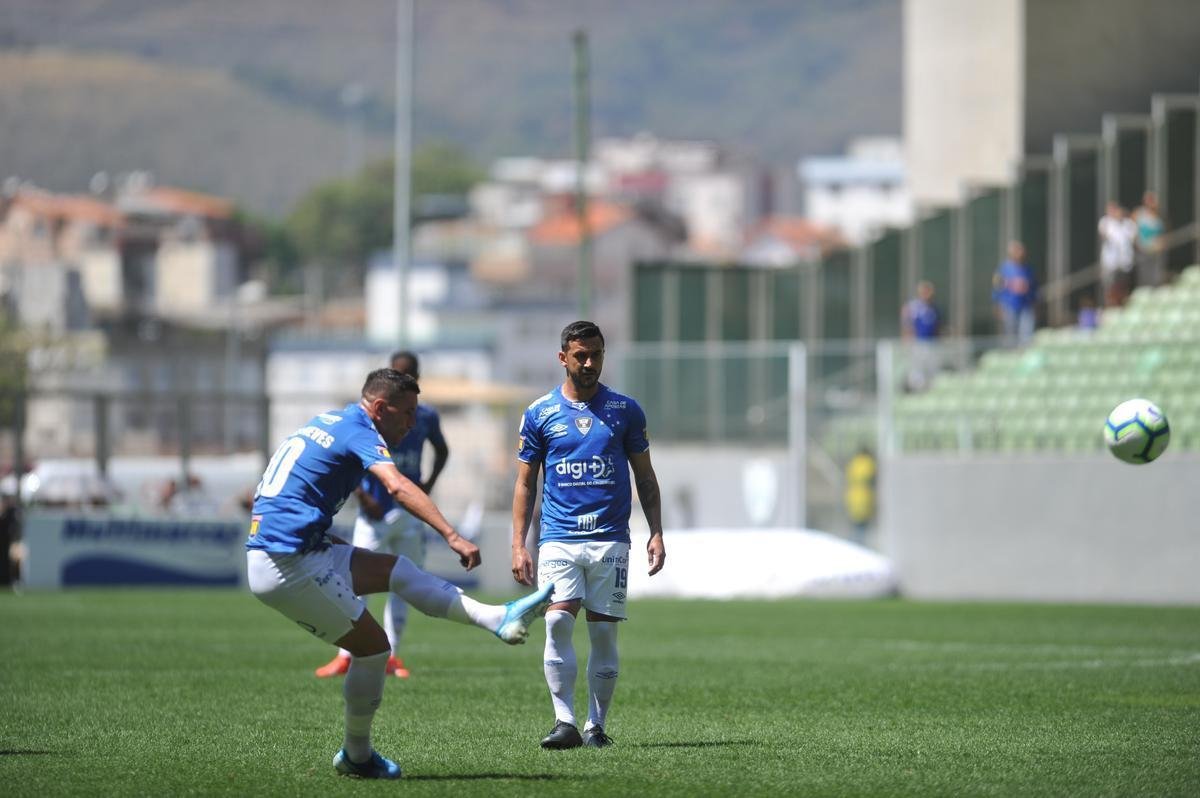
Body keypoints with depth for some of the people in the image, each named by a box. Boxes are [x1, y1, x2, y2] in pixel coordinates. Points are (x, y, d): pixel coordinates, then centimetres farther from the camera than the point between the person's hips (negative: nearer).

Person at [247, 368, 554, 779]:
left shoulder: (326, 423, 18)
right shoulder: (359, 432, -10)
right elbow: (398, 486, -28)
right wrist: (452, 536, -37)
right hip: (289, 565, -9)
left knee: (397, 570, 12)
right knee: (372, 647, 2)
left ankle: (497, 618, 7)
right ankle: (356, 756, 13)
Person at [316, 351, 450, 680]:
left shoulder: (426, 417, 6)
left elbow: (441, 450, 25)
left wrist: (429, 484, 10)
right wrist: (361, 495, -16)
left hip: (410, 512, 4)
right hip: (376, 513, -4)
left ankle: (391, 656, 14)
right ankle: (345, 656, -4)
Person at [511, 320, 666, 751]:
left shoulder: (625, 410, 7)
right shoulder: (540, 413, 6)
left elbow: (645, 477, 13)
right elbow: (525, 484, 9)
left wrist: (656, 533, 3)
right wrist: (519, 546, 2)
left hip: (610, 538, 1)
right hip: (559, 538, -1)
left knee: (604, 633, 0)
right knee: (557, 622, -17)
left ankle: (596, 726, 8)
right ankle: (565, 722, -16)